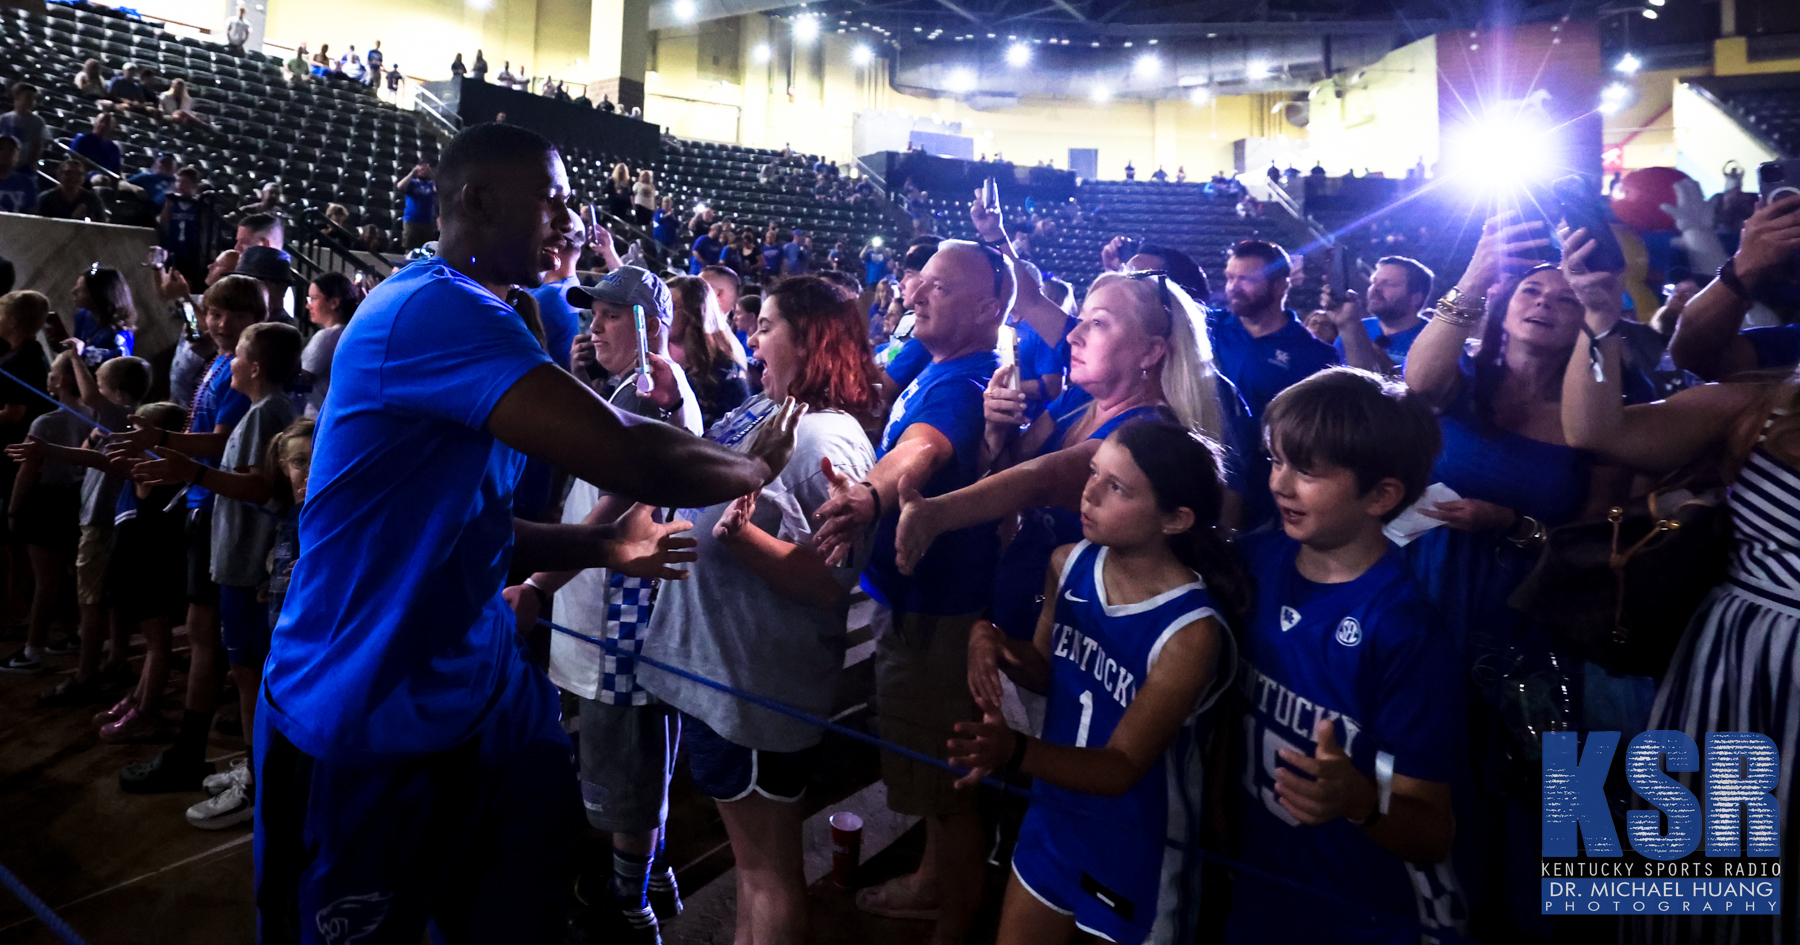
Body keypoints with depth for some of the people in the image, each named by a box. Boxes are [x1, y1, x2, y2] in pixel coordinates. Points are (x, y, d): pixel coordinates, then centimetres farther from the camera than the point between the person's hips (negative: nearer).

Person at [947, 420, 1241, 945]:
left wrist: (1015, 751, -43)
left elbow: (1121, 768, -25)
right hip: (1053, 819, 6)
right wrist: (994, 643, -16)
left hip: (1136, 851, -5)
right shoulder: (1069, 564, -11)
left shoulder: (1191, 631, -28)